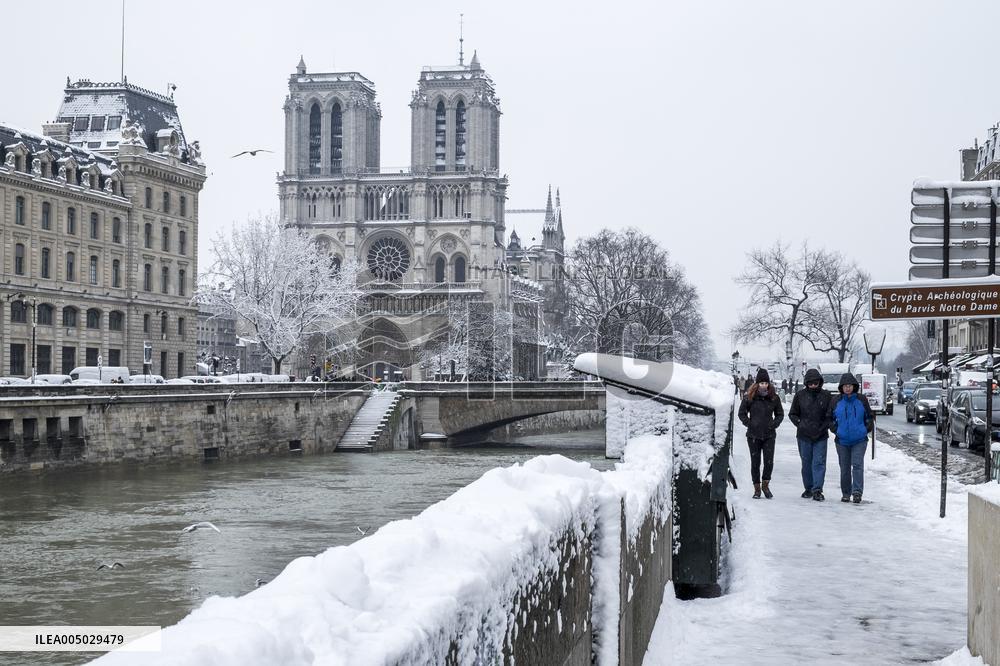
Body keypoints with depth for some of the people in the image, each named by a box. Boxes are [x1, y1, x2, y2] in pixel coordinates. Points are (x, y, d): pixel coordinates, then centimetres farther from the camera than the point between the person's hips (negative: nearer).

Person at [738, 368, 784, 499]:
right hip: (753, 435, -1)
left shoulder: (774, 398, 3)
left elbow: (780, 414, 16)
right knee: (755, 462, 4)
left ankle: (765, 485, 13)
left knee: (769, 462, -7)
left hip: (769, 435, 1)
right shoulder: (750, 397, -3)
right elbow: (742, 413, 6)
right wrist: (749, 424, -5)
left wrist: (774, 424, 1)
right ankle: (757, 488, 14)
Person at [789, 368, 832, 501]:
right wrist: (800, 424, -3)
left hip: (821, 436, -1)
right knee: (806, 463, 9)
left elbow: (831, 415, 8)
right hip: (804, 435, 1)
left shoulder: (826, 396, 2)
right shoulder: (800, 395, 3)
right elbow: (792, 414, 11)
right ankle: (808, 488, 20)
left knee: (819, 462, -7)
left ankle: (817, 490, -8)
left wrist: (824, 427, -5)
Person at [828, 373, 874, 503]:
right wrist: (836, 430, -1)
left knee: (857, 465, -13)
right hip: (842, 440, 1)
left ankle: (857, 492, -16)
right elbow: (830, 419, 12)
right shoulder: (835, 402, 3)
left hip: (859, 440, -1)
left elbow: (869, 417, 12)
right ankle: (846, 494, 15)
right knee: (845, 468, 7)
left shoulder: (861, 400, 2)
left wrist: (866, 429, 0)